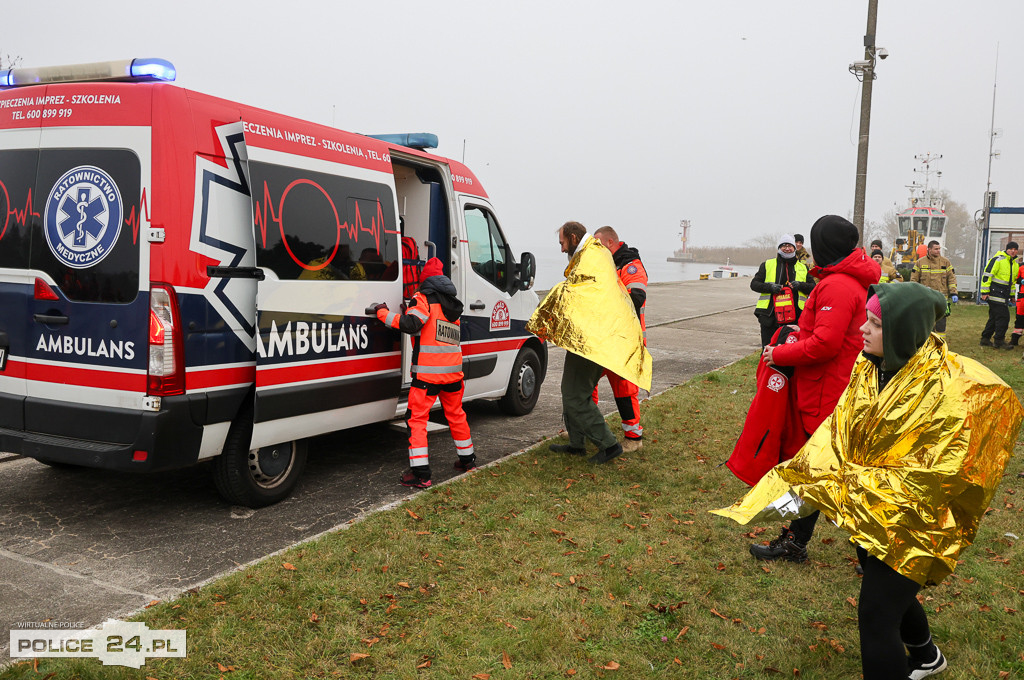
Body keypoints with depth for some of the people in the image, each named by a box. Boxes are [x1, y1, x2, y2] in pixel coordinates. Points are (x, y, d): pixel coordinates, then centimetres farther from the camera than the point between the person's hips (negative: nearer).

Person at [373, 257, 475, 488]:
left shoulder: (424, 298, -7)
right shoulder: (454, 305, 17)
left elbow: (411, 324, -22)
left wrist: (383, 313, -10)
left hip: (427, 372, -7)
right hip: (453, 370, 7)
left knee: (417, 419, -2)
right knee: (456, 414, 22)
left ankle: (420, 474, -7)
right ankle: (467, 460, 35)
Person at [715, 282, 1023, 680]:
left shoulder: (950, 389, -26)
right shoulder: (870, 368, -5)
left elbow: (932, 475, -27)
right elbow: (835, 432, -7)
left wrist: (837, 488, -26)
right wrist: (801, 485, -22)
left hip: (911, 523, -7)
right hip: (865, 510, 7)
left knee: (875, 617, -7)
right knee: (891, 595, 27)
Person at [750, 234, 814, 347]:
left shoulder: (803, 268, 13)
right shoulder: (768, 265, 9)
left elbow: (813, 288, 12)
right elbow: (754, 284, 6)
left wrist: (801, 285, -9)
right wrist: (769, 287, -13)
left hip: (794, 317, 1)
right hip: (770, 315, -1)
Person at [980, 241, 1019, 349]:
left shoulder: (1015, 263, 16)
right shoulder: (997, 259, -10)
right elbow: (986, 275, -13)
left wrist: (1012, 295, 26)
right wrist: (985, 292, -16)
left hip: (1003, 295, 9)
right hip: (995, 294, -9)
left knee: (994, 317, 11)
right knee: (1003, 317, -10)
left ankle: (985, 339, 18)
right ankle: (999, 341, -3)